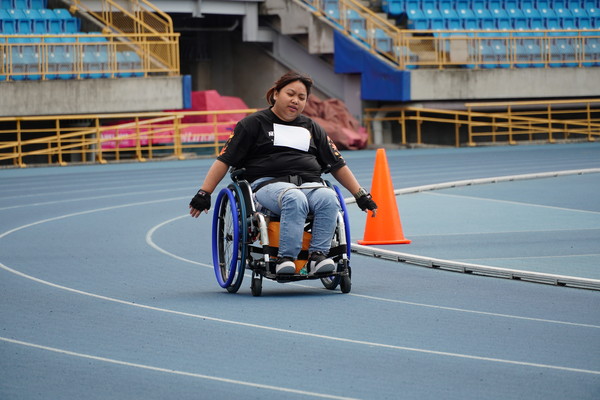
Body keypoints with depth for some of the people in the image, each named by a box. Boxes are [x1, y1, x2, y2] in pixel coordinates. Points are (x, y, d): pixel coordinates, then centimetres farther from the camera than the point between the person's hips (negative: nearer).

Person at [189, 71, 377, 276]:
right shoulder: (255, 123, 13)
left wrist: (361, 195, 23)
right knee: (295, 199, -39)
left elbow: (337, 165, 29)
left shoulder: (312, 128, 26)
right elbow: (225, 159, 8)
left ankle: (318, 255, -36)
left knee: (328, 198, -32)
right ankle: (286, 258, -43)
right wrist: (204, 193, -1)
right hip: (269, 183, -4)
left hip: (309, 184, 4)